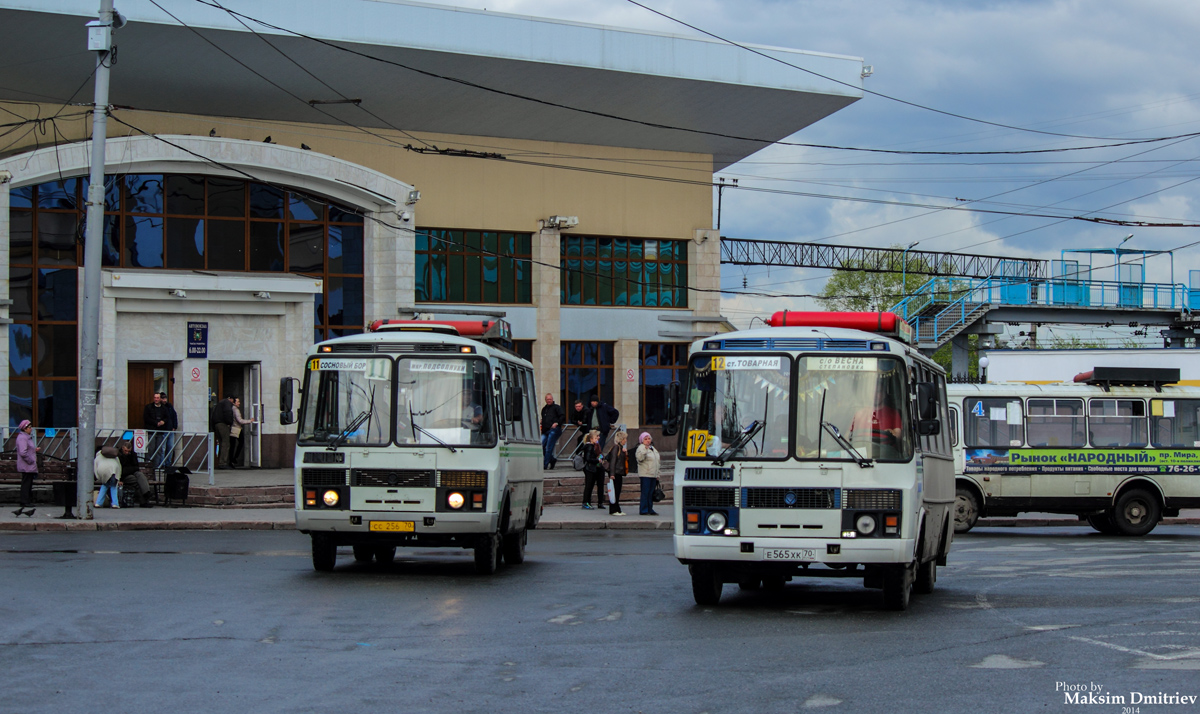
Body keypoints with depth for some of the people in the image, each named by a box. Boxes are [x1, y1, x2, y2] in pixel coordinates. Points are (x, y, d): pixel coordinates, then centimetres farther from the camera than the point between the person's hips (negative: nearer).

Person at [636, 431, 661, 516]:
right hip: (645, 475, -8)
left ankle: (650, 509, 13)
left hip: (653, 475, 8)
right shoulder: (641, 448, -5)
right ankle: (643, 510, -6)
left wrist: (657, 475, 22)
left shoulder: (653, 449, 21)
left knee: (651, 493, 9)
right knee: (645, 493, -8)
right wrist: (645, 450, -37)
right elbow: (640, 458, -23)